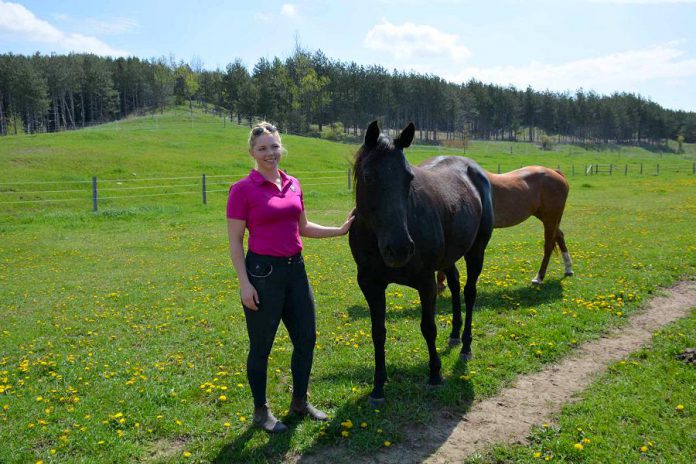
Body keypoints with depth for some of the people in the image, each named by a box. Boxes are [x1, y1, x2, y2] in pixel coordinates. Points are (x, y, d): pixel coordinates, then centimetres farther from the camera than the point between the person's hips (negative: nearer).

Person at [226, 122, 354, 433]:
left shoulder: (293, 184, 7)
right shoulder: (242, 189, -10)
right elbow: (235, 241, -9)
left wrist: (340, 230, 10)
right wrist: (244, 284, -14)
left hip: (295, 268, 6)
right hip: (262, 272, -6)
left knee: (306, 339, 13)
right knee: (261, 346, 7)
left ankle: (300, 402, 34)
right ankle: (260, 410, 27)